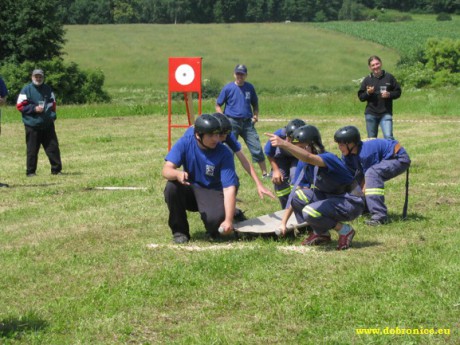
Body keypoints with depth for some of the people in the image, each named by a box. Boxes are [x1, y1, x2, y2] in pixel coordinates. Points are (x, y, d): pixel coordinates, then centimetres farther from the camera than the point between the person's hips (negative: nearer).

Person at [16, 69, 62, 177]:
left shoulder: (48, 89, 11)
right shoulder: (26, 90, -2)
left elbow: (53, 104, 20)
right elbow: (20, 106, -4)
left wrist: (53, 115, 4)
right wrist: (34, 108, -15)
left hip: (48, 124, 4)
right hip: (32, 125, -4)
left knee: (53, 147, 2)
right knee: (32, 150, 1)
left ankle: (56, 169, 9)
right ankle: (30, 171, 9)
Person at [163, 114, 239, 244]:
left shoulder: (224, 153, -19)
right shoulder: (185, 143, -14)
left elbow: (229, 188, -23)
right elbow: (166, 170, -21)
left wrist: (228, 220, -34)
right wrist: (178, 174, -47)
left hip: (213, 192, -2)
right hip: (189, 190, 2)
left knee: (215, 218, -33)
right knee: (171, 187, -30)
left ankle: (213, 230, 8)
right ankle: (179, 231, -9)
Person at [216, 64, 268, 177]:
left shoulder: (250, 87, 6)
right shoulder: (228, 88, -4)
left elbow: (255, 103, 18)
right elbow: (218, 105, 1)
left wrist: (255, 115, 0)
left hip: (247, 123, 3)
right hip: (232, 122, -3)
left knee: (257, 148, 0)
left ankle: (265, 173, 7)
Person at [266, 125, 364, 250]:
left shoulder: (328, 158, -26)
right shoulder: (304, 164, -1)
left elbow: (308, 158, -51)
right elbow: (295, 198, 3)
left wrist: (283, 144, -65)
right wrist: (283, 222, -3)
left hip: (351, 203, -8)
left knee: (310, 212, -27)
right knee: (298, 195, -10)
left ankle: (345, 230, -4)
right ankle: (321, 233, 7)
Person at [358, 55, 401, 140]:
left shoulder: (389, 77, 4)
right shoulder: (367, 80, 5)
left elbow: (398, 92, 8)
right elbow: (360, 97, 7)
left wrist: (389, 94, -11)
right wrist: (368, 93, -13)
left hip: (386, 113, -2)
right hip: (371, 114, 2)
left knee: (388, 137, -14)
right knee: (371, 139, 7)